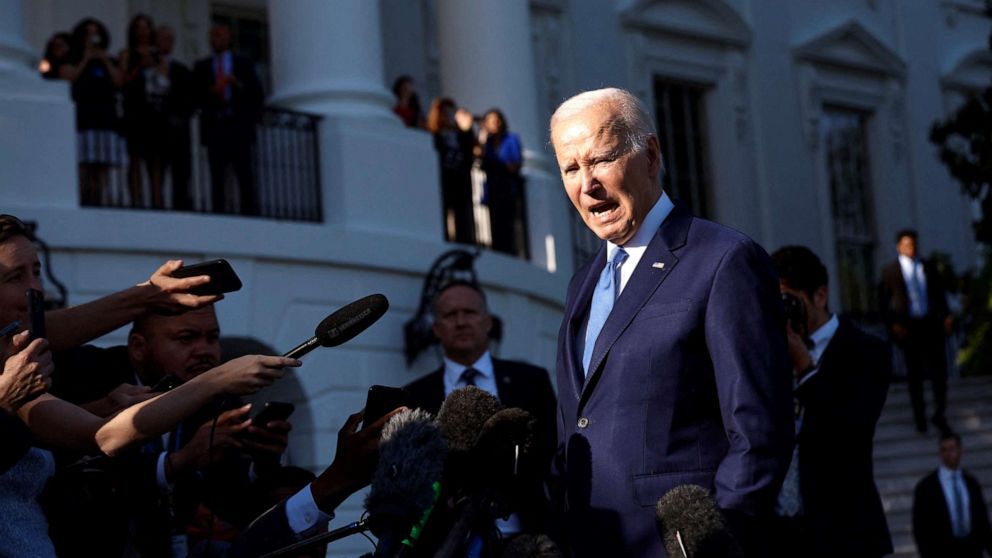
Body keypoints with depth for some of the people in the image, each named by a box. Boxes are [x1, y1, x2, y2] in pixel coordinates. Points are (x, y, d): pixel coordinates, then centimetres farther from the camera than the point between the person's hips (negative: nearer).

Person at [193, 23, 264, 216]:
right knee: (217, 177, -6)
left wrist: (239, 85, -6)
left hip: (239, 126, -1)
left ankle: (250, 213, -9)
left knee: (245, 176, -8)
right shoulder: (202, 67, 17)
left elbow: (256, 93, 10)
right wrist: (210, 92, -8)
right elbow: (196, 97, 10)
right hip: (215, 126, 1)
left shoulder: (243, 64, 16)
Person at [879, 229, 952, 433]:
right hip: (908, 326, -2)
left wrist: (945, 316, -3)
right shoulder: (890, 271, 1)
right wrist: (893, 323, -9)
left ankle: (940, 414, 9)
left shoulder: (928, 268, 8)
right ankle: (920, 417, 16)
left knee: (939, 369, -2)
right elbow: (883, 300, 1)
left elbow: (939, 293, 11)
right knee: (914, 373, 7)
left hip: (931, 324, 2)